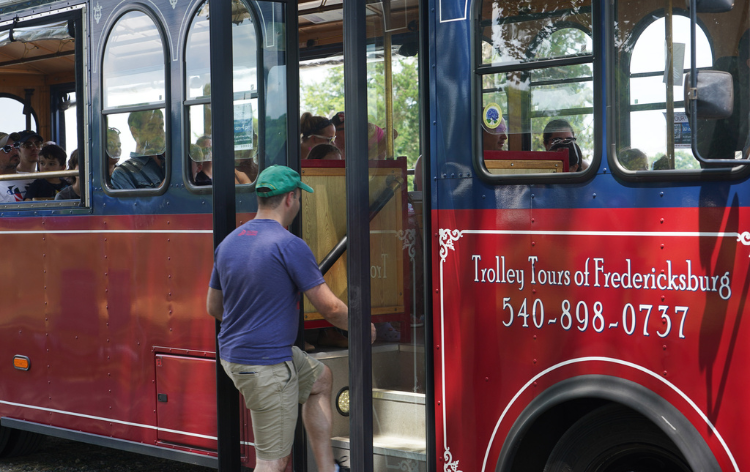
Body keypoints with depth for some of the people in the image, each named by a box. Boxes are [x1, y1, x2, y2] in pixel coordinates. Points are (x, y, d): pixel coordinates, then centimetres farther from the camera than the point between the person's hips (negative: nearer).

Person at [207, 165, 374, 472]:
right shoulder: (290, 246, -18)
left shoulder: (228, 243, 5)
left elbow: (213, 308, 16)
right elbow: (330, 309, -14)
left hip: (233, 354, 9)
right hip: (267, 366, -9)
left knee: (320, 379, 28)